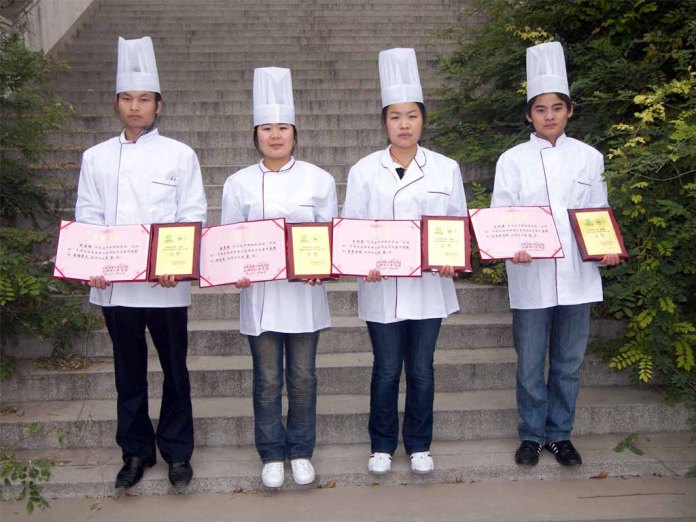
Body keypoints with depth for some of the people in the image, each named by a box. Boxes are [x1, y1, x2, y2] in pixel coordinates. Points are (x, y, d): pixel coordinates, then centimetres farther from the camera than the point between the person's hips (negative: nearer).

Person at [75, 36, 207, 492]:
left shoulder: (180, 155, 1)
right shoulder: (96, 158, 8)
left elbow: (192, 216, -2)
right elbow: (87, 217, 8)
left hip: (166, 282, -2)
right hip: (113, 282, 2)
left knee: (174, 368, 6)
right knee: (129, 370, 12)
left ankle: (177, 452, 22)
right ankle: (136, 451, 27)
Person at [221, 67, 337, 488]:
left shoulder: (319, 180, 1)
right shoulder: (239, 183, 3)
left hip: (305, 291, 0)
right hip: (259, 291, 0)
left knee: (303, 377, 8)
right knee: (268, 380, 8)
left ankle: (301, 452, 27)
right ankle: (272, 455, 25)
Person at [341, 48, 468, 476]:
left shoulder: (446, 169, 3)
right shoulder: (364, 171, 0)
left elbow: (459, 223, 6)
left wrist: (452, 258, -12)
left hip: (429, 285, 1)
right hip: (382, 287, -1)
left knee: (422, 369, 10)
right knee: (386, 370, 8)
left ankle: (419, 445, 28)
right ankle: (382, 446, 26)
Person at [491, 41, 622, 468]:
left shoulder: (589, 158, 6)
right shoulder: (513, 161, 0)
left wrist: (608, 250, -8)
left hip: (577, 276, 2)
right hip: (530, 276, -2)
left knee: (569, 362, 11)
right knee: (530, 364, 6)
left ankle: (560, 434, 28)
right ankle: (533, 435, 25)